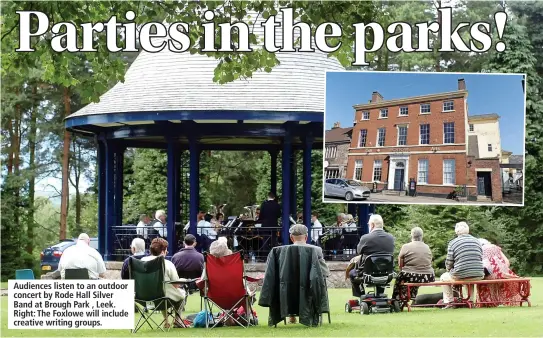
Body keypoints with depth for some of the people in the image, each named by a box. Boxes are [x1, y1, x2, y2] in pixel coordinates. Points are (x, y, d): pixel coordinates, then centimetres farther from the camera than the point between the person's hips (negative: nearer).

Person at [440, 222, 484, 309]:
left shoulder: (453, 243, -2)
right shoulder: (477, 241, 10)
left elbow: (449, 263, -1)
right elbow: (481, 259, 15)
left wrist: (449, 271, 20)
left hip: (460, 276, -4)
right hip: (478, 277, 4)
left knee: (444, 278, 26)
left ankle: (449, 303, 20)